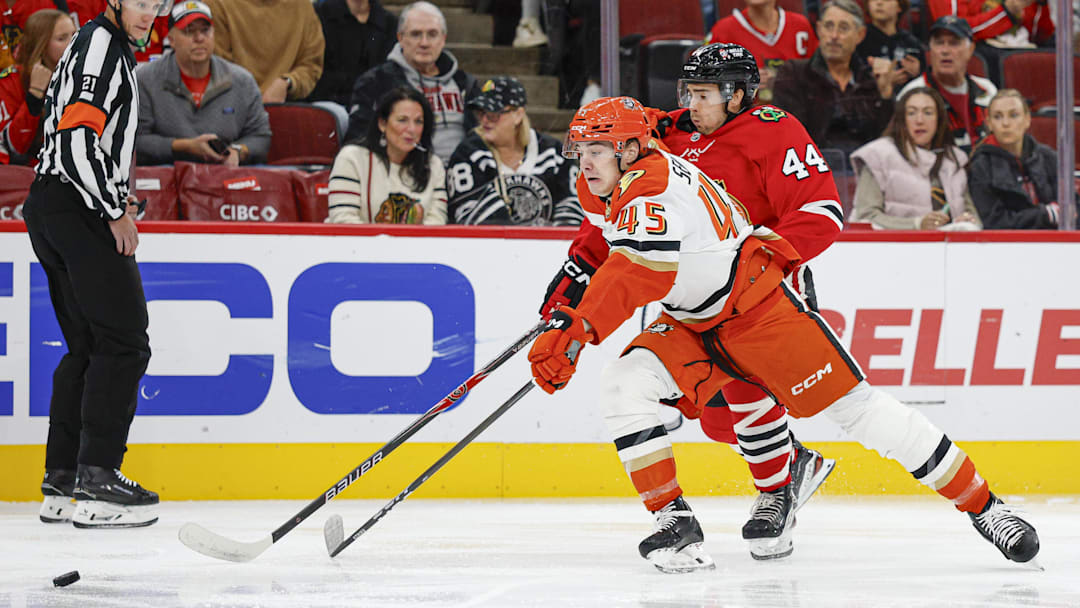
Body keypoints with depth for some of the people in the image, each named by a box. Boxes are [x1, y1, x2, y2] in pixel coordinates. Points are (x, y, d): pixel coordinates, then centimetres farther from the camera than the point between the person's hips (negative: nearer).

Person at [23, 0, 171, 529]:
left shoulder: (112, 48, 21)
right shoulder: (101, 45, -11)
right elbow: (78, 138, -22)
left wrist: (116, 196, 16)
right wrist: (116, 211, -16)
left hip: (54, 209, 11)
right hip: (79, 210, -11)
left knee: (88, 347, 13)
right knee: (123, 342, -10)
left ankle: (61, 483, 13)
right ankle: (96, 482, -14)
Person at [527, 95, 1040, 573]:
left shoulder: (654, 187, -29)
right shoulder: (600, 191, 0)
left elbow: (634, 274, -44)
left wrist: (574, 332, -52)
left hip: (760, 307, -9)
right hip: (691, 326, 9)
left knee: (854, 406, -10)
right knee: (622, 385, -15)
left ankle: (982, 505, -1)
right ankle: (675, 523, -12)